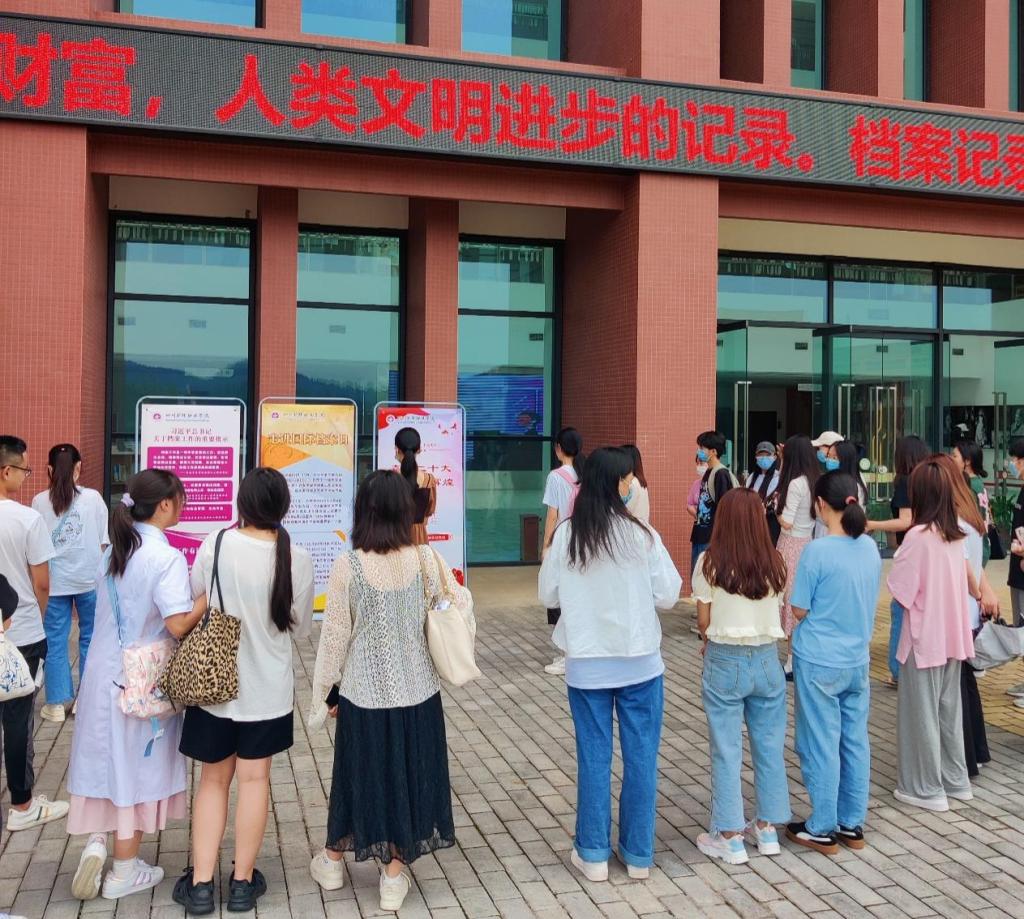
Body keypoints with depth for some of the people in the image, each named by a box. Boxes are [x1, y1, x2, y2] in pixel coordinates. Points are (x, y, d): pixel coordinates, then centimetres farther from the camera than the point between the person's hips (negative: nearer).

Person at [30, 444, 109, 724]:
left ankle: (57, 704, 13)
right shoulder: (93, 498, -6)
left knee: (55, 641, 9)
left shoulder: (39, 502, -4)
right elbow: (103, 543, -2)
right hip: (89, 579, 0)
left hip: (54, 581, 0)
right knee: (90, 638, 14)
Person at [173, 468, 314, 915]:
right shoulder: (298, 559, -14)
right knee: (254, 779, 13)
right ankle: (243, 882, 22)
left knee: (214, 779, 16)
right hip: (267, 686, 0)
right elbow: (300, 626, -2)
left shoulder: (214, 544, -14)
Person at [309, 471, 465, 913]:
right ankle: (393, 876, 25)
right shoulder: (426, 559, -10)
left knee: (360, 772, 18)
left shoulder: (348, 565, -14)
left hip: (364, 693, -1)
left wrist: (323, 693, 4)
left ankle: (332, 861, 38)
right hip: (417, 692, 1)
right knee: (406, 772, 15)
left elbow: (335, 635, -8)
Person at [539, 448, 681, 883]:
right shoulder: (641, 535, -12)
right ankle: (638, 853, 23)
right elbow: (668, 596, -7)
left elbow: (548, 594, 1)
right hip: (640, 663, -1)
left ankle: (593, 854, 22)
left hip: (586, 665, 1)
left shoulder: (565, 536, -8)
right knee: (640, 756, 12)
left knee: (593, 757, 12)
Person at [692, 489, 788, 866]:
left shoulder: (710, 563, -11)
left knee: (726, 751, 6)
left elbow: (703, 622, -5)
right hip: (767, 660, 3)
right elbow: (778, 616, 0)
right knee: (769, 746, 15)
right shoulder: (774, 563, -3)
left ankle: (730, 837, 14)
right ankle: (767, 829, 26)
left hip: (725, 662, -3)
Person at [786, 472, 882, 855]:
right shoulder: (870, 547, 1)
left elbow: (799, 611, -11)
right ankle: (852, 825, 24)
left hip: (819, 663, -6)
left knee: (821, 746, 4)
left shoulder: (817, 551, -18)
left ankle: (822, 830, 15)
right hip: (858, 661, 6)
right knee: (855, 742, 13)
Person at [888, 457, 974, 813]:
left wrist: (898, 561, 0)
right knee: (948, 708, 18)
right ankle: (955, 780, 29)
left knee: (922, 712, 5)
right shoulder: (956, 535, 3)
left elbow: (901, 590, -15)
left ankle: (926, 788, 15)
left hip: (925, 637, -7)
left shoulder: (918, 536, -19)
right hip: (952, 634, 7)